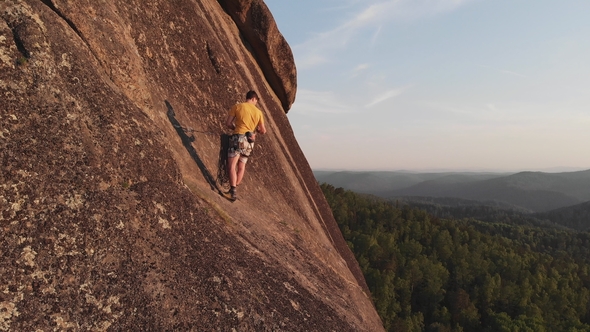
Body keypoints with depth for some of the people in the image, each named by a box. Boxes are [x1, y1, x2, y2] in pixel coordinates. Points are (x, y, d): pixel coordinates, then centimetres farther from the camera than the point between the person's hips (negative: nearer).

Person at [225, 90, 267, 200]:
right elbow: (263, 131, 13)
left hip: (238, 137, -4)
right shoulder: (258, 112, 11)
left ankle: (233, 190, -22)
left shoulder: (237, 106, 3)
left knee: (232, 165, -8)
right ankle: (234, 189, 17)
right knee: (241, 167, 15)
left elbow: (228, 123, 1)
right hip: (249, 141, 4)